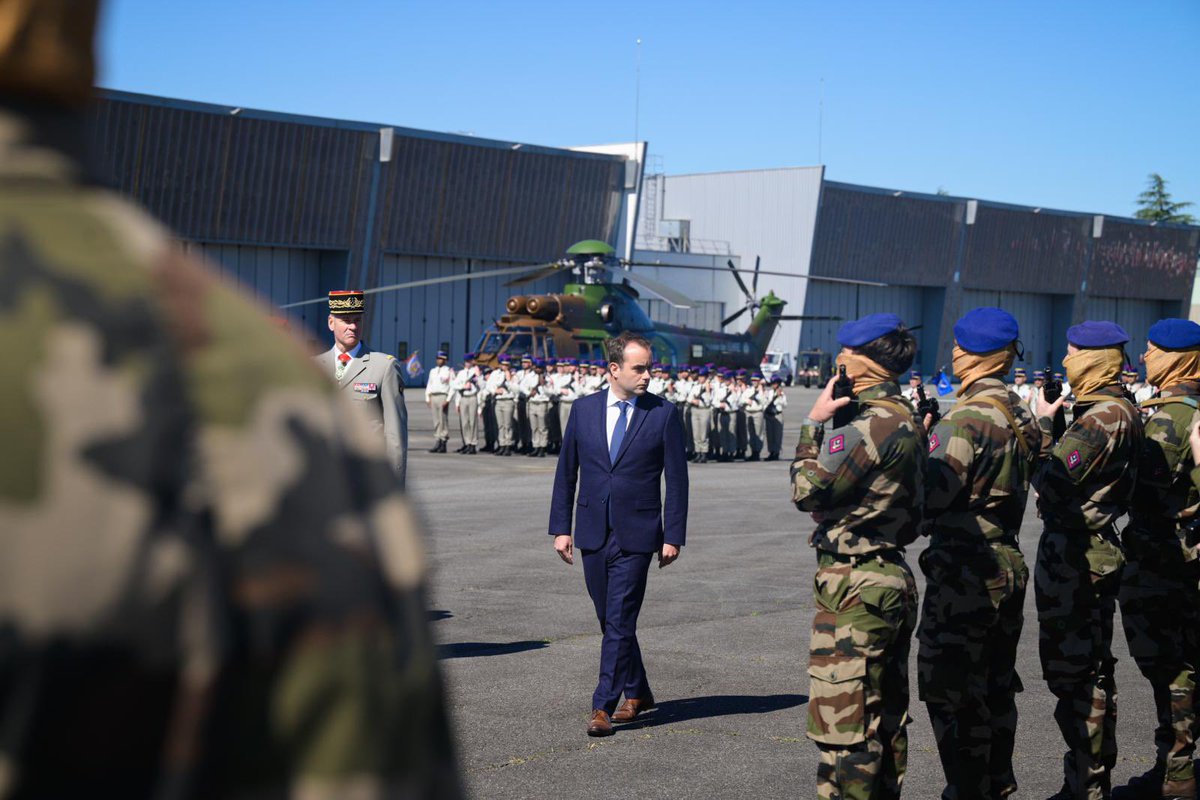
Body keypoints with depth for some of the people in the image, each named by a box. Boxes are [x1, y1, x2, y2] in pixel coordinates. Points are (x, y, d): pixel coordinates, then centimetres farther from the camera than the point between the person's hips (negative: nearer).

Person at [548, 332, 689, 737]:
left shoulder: (663, 414, -2)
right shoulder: (583, 410, 5)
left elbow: (676, 480, -1)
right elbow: (566, 472, 9)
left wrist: (673, 536, -6)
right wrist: (560, 528, 5)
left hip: (636, 536, -4)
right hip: (593, 534, 4)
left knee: (620, 622, -7)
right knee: (610, 620, 13)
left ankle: (604, 706, -3)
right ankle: (637, 693, 29)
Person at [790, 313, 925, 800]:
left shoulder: (870, 426, -19)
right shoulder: (906, 421, 13)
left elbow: (807, 490, -13)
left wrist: (813, 422, -5)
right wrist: (828, 424, 12)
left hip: (854, 586, -11)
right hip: (892, 580, 11)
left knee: (843, 726, -6)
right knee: (884, 720, 19)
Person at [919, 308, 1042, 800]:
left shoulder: (966, 418, -19)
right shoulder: (1020, 416, 8)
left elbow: (932, 497, -23)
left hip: (963, 574, -9)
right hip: (1009, 566, 9)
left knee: (952, 695, 0)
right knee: (996, 688, 18)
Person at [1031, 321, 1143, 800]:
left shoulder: (1104, 417, -18)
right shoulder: (1117, 411, 14)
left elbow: (1052, 482, -23)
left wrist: (1043, 425, -10)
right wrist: (1052, 426, 5)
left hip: (1076, 557, -11)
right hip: (1089, 549, 11)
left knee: (1075, 674, -5)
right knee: (1088, 670, 17)